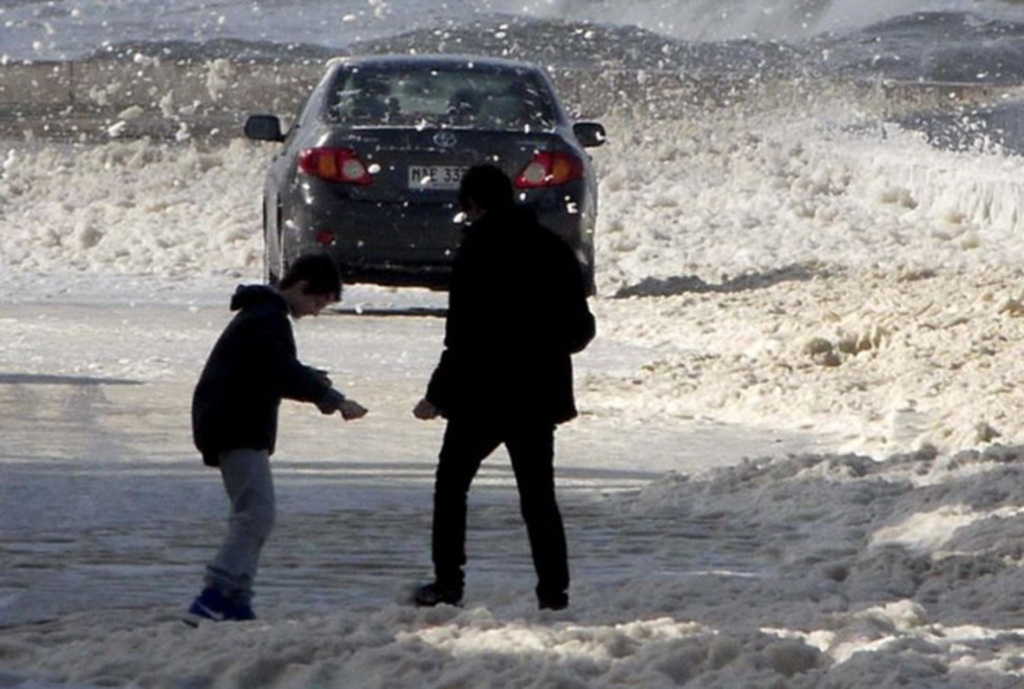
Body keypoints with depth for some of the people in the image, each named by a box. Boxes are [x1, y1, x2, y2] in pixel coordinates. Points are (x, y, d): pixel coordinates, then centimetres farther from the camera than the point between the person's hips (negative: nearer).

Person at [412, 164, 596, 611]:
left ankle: (447, 582, 6)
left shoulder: (478, 251, -12)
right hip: (540, 396, 5)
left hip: (483, 395, -5)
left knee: (451, 483, 11)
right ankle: (553, 590, -1)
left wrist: (438, 395, -9)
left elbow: (464, 336, -16)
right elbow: (580, 330, 10)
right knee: (538, 494, 9)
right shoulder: (553, 249, 6)